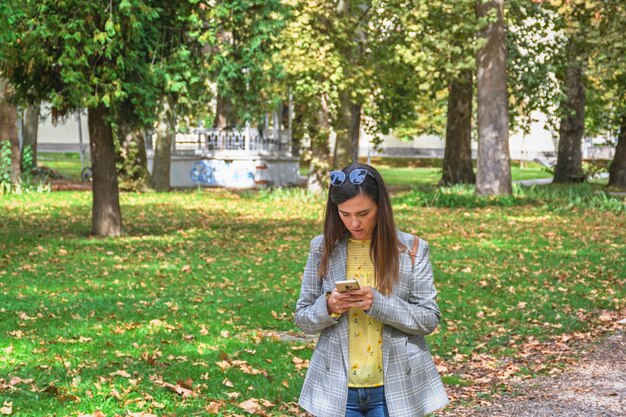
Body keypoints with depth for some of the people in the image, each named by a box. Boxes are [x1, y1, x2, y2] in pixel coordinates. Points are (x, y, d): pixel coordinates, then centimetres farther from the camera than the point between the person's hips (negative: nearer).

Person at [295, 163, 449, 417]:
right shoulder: (323, 248, 1)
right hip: (338, 390, 2)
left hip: (394, 390, -1)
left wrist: (379, 304, -19)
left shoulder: (411, 249, -3)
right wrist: (329, 307, -15)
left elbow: (429, 319, -4)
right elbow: (302, 318, 7)